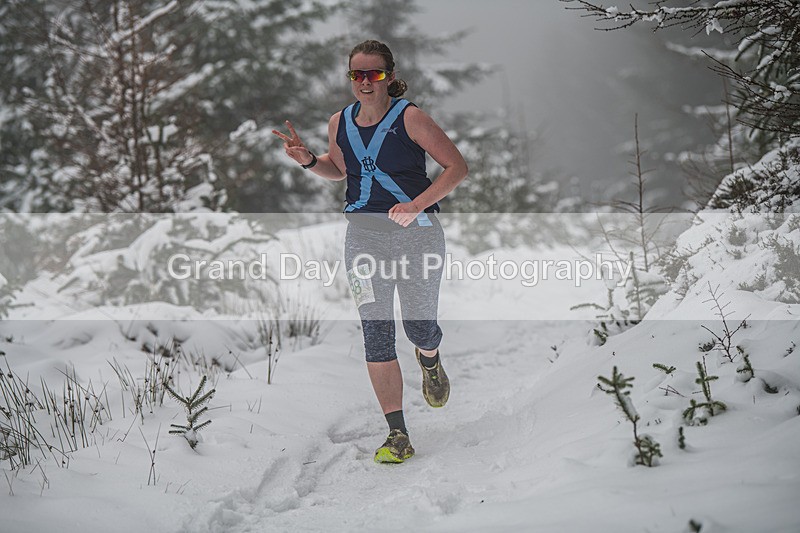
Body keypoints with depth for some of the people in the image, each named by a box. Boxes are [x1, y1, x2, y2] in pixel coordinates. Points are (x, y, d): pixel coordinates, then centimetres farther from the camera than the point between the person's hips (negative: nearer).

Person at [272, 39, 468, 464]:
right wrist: (308, 160, 4)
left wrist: (418, 205, -19)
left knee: (419, 327, 1)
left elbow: (457, 166, -8)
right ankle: (398, 435, -1)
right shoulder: (340, 123, 6)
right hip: (364, 234, 3)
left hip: (416, 233, -3)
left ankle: (430, 360, 43)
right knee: (376, 334, -5)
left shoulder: (410, 118, -9)